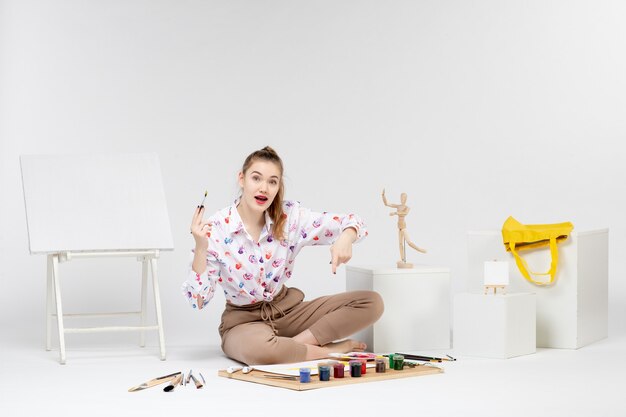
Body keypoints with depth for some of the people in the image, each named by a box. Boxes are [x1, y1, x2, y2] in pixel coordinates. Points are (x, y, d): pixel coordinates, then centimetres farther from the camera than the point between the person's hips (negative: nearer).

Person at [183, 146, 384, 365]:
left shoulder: (291, 216, -7)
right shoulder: (215, 230, -17)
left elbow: (352, 223, -5)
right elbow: (198, 300, -19)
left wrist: (345, 238, -30)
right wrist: (200, 248, -33)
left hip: (286, 309, 5)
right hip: (243, 321, -4)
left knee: (372, 302, -10)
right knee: (258, 348, -43)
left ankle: (296, 343, -15)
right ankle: (329, 350, -15)